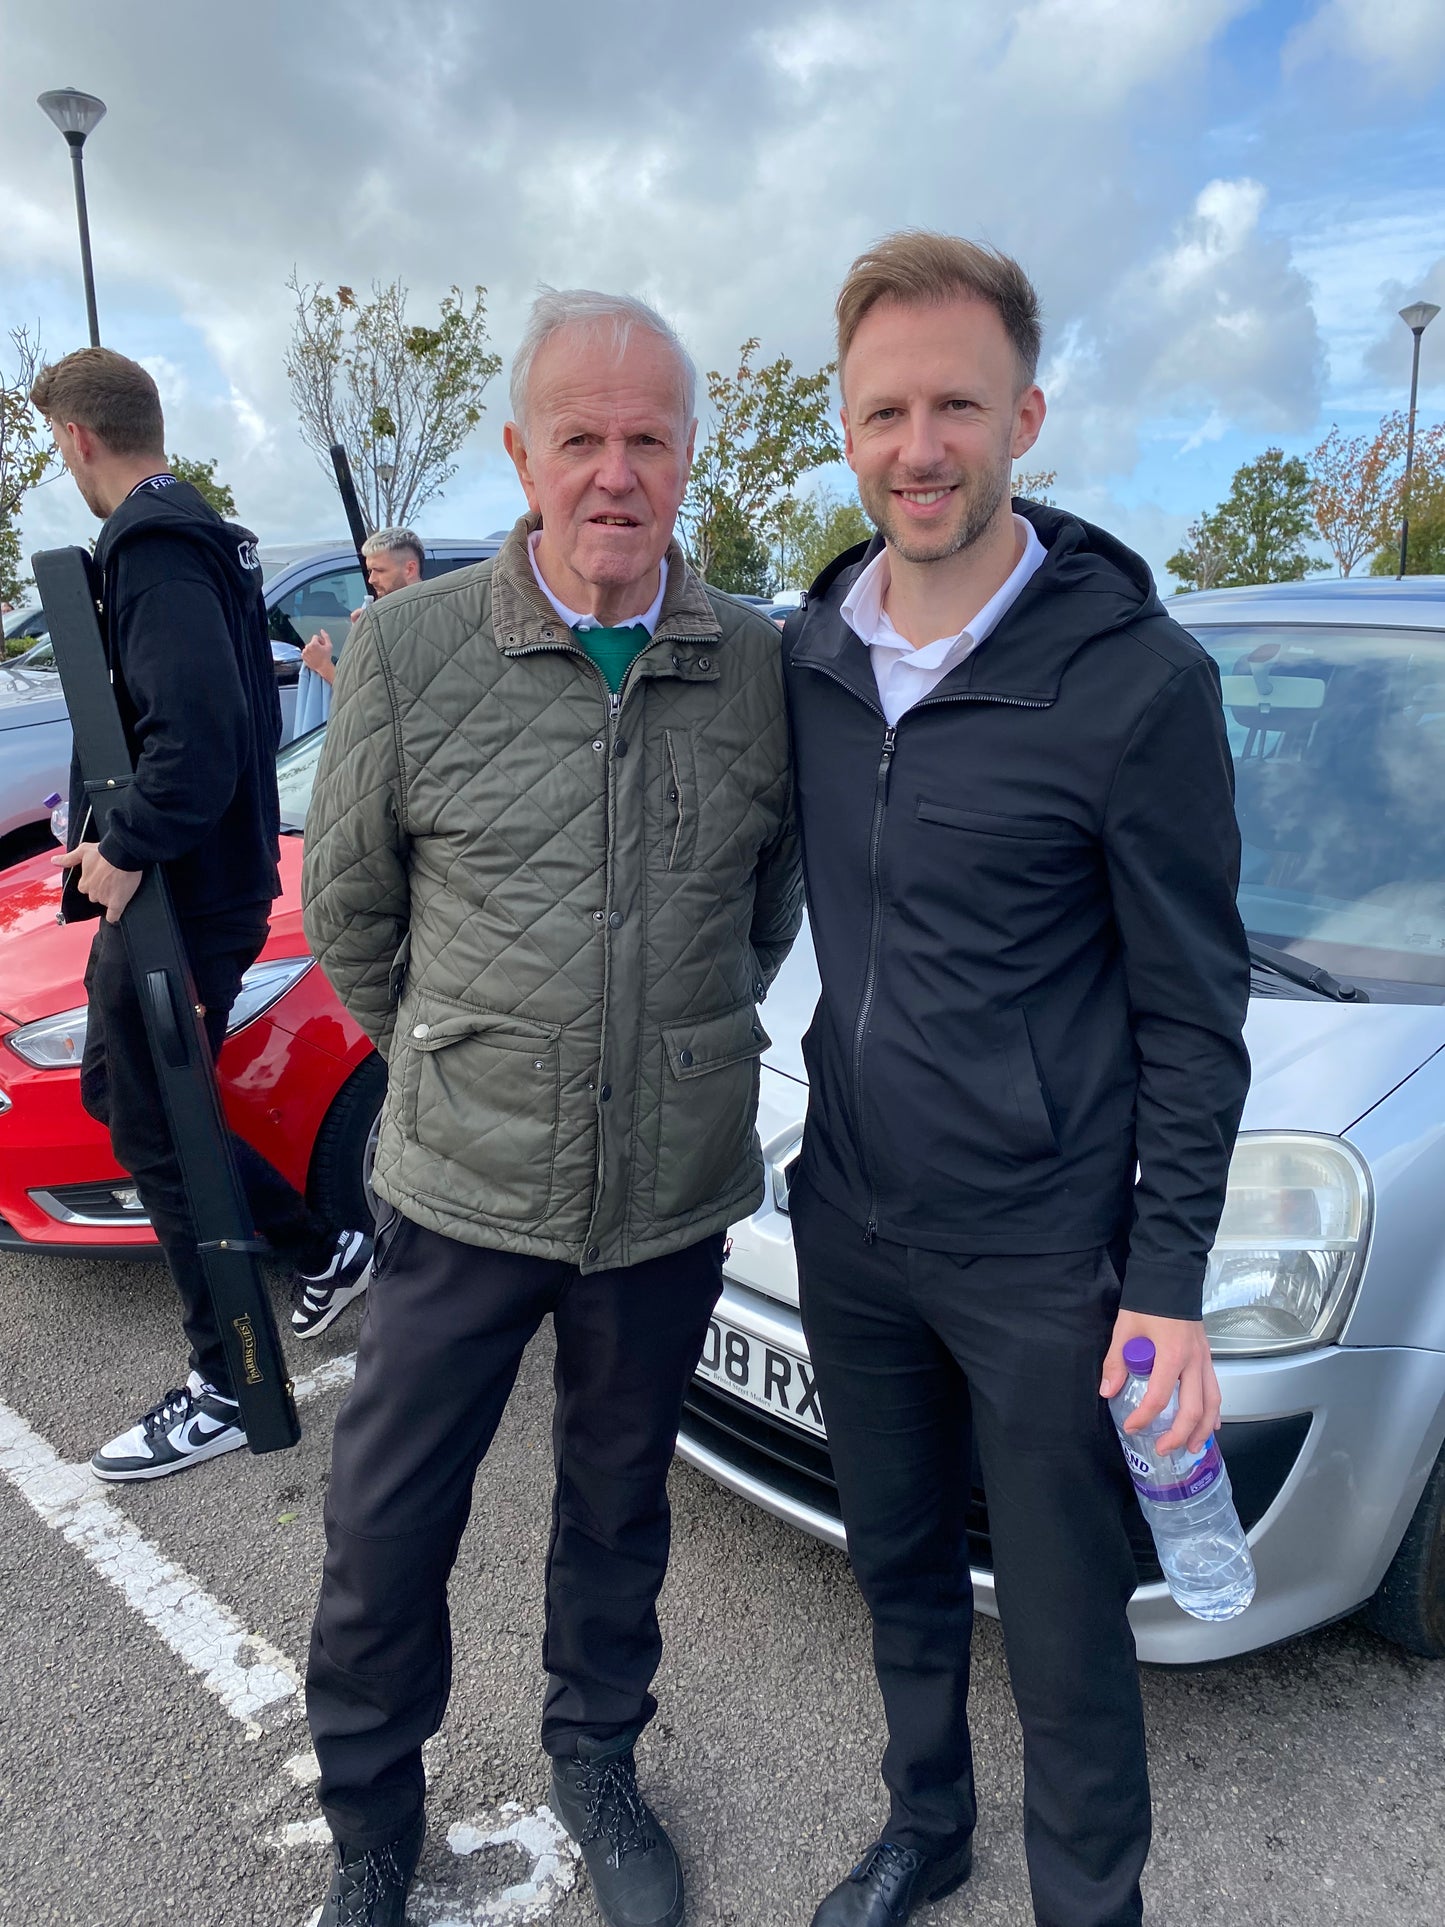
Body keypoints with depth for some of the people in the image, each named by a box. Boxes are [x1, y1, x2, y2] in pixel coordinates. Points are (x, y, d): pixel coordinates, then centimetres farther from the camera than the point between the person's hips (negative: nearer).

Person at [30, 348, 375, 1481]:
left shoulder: (151, 549, -18)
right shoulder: (206, 536, 14)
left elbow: (201, 731, -32)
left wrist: (129, 849, -22)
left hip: (182, 904, -10)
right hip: (186, 885, 10)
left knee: (156, 1135, 1)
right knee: (120, 1089, 22)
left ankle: (227, 1391, 17)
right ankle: (326, 1253, 29)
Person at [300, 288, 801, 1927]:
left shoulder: (762, 666, -4)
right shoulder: (407, 650, -9)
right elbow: (345, 902, 3)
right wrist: (445, 1055, 9)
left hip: (675, 1189, 2)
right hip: (463, 1181, -1)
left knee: (619, 1499, 21)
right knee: (386, 1522, 11)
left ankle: (596, 1759, 47)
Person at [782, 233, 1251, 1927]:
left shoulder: (1136, 678, -16)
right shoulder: (805, 655, -1)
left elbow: (1191, 1010, -10)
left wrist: (1169, 1279, -10)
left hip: (1042, 1258, -5)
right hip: (848, 1222, 5)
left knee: (1064, 1632, 12)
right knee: (900, 1568, 24)